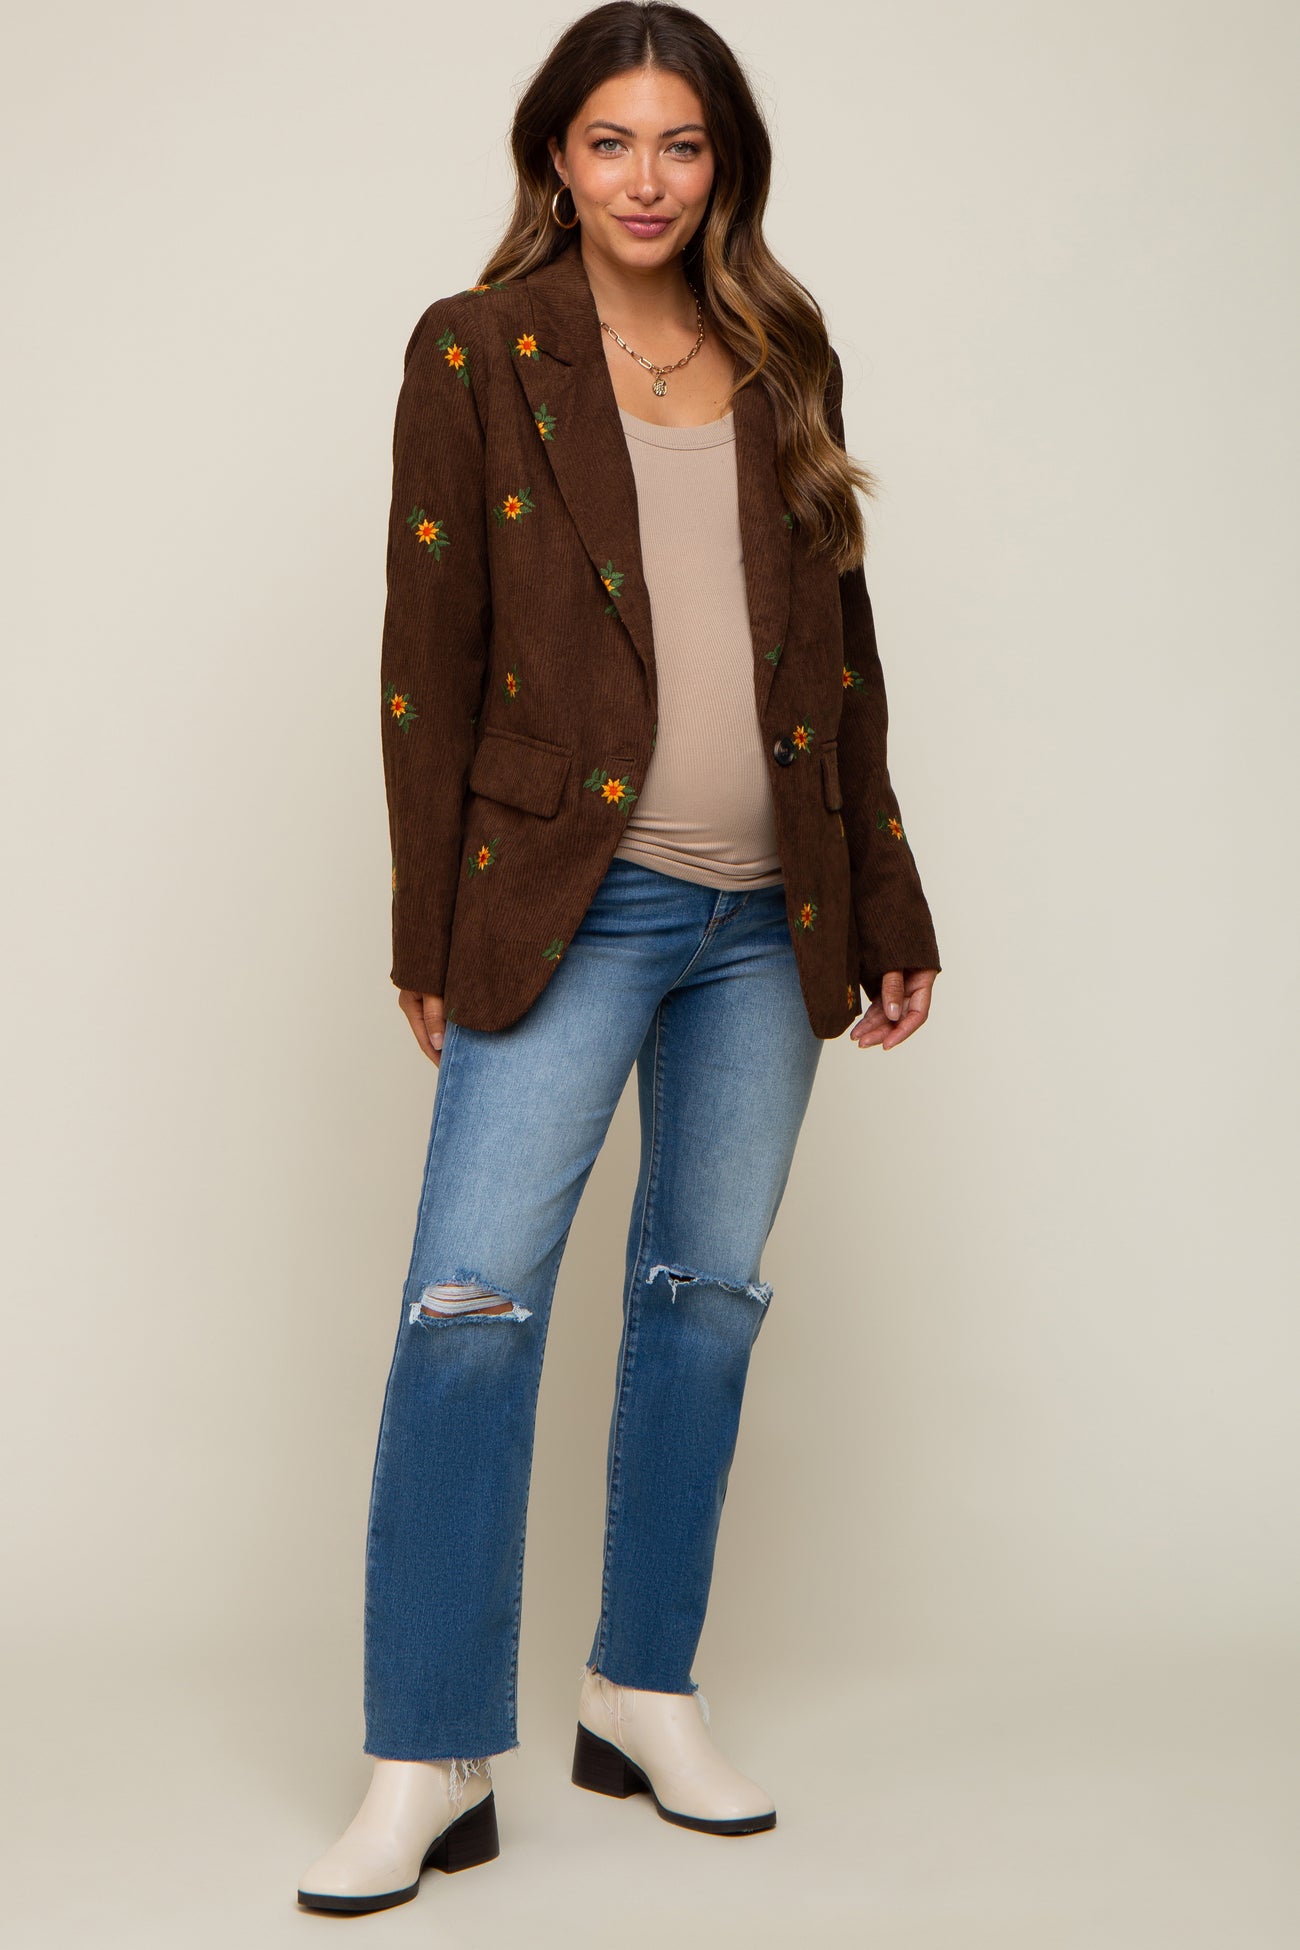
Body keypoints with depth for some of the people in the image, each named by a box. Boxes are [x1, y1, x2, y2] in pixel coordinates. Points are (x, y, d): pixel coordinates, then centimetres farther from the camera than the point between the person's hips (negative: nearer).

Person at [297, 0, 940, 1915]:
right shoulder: (479, 355, 2)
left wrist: (888, 910, 12)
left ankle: (645, 1694, 24)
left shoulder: (785, 365, 13)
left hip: (766, 920, 4)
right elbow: (428, 658, 0)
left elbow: (841, 657, 14)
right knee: (471, 1302, -10)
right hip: (572, 902, -4)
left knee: (709, 1296, 9)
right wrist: (429, 935, -3)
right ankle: (431, 1764, 0)